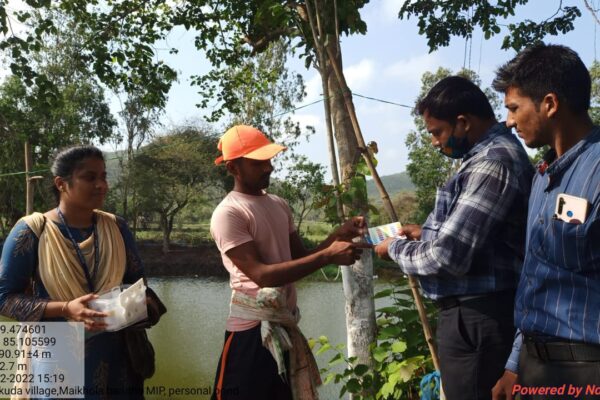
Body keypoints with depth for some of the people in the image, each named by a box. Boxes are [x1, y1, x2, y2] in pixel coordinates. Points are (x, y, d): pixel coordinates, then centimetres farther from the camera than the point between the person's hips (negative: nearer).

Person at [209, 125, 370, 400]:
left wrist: (338, 236, -6)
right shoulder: (228, 213, -15)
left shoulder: (279, 205, 10)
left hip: (285, 326, 7)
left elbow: (301, 257, 11)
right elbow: (261, 274, -22)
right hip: (252, 331, -7)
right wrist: (327, 256, -27)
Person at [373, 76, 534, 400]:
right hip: (478, 310, 10)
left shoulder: (492, 163, -21)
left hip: (476, 315, -10)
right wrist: (428, 233, 10)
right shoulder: (493, 153, 13)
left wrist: (396, 248, -8)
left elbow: (447, 258, -25)